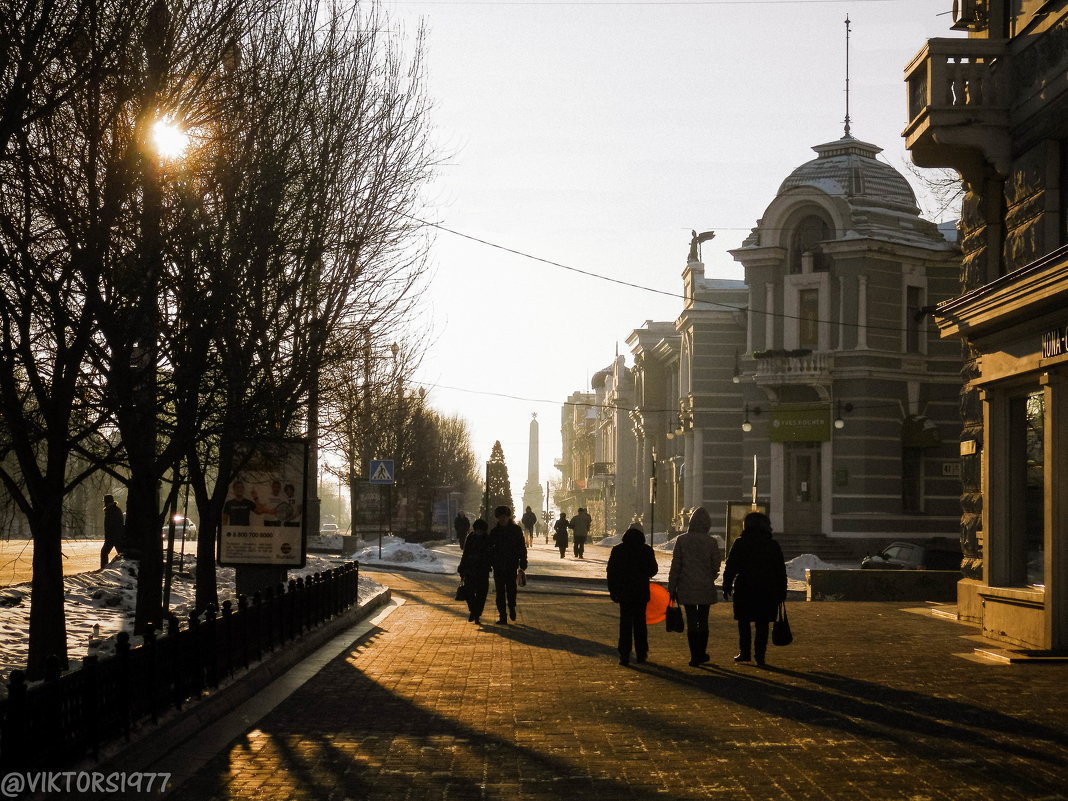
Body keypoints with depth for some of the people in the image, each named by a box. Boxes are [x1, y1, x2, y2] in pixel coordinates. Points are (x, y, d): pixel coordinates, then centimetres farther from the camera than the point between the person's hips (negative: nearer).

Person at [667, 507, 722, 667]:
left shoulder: (682, 540, -6)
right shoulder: (711, 542, -6)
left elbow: (675, 565, -4)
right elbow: (716, 566, -2)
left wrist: (672, 588, 2)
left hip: (686, 588, 0)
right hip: (706, 588, 0)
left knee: (691, 621, 3)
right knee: (703, 621, 13)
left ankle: (695, 657, 2)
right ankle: (701, 654, 22)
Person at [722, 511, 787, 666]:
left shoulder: (740, 543, -1)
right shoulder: (773, 545, 7)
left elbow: (730, 567, -2)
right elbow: (781, 571, 10)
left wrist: (727, 586, 5)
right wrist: (781, 592, 14)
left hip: (744, 589, -2)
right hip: (768, 591, 2)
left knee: (744, 622, 8)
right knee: (762, 624, 5)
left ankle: (745, 652, 5)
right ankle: (760, 655, 3)